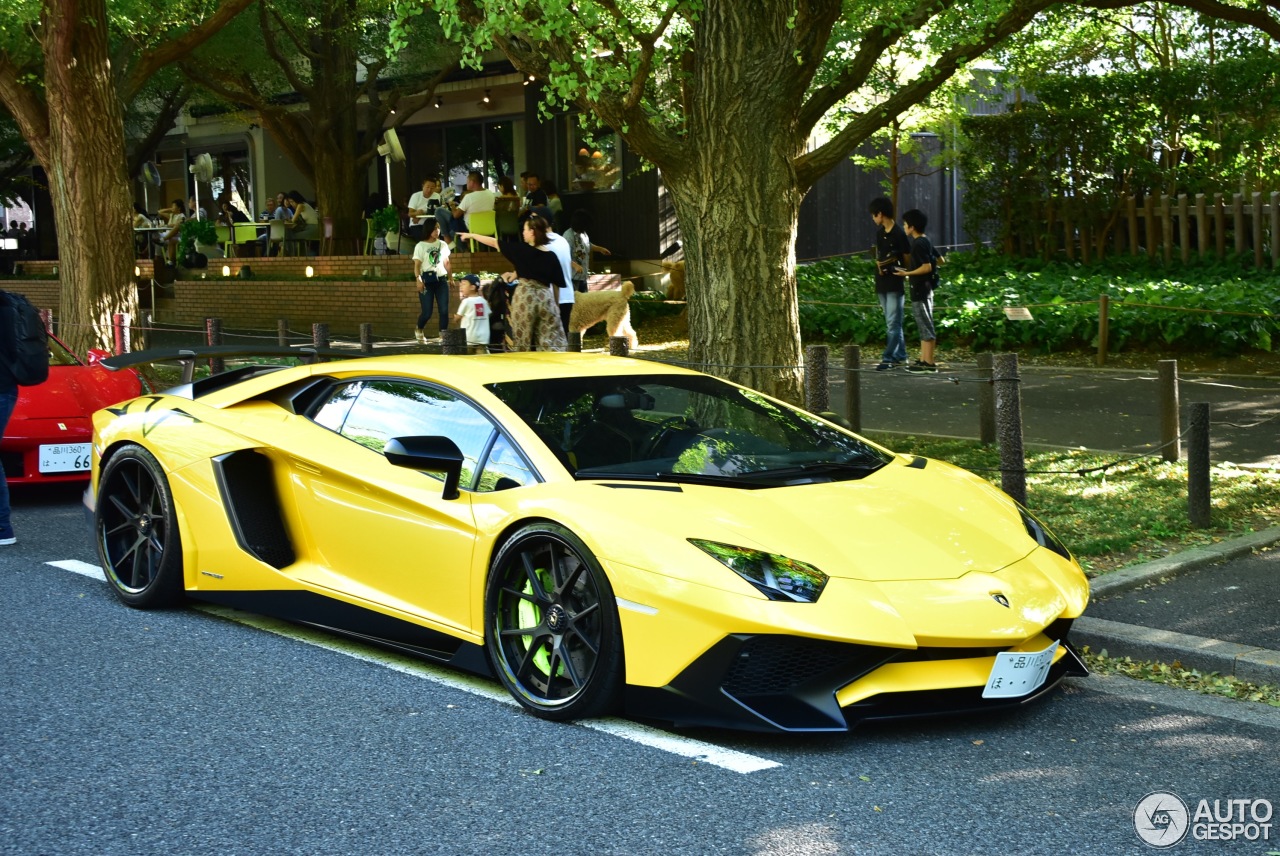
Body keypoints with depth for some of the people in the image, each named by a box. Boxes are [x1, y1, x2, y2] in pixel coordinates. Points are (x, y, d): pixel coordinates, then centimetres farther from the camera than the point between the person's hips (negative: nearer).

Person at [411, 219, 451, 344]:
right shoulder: (420, 246, 0)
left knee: (444, 310, -7)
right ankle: (418, 330, 24)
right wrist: (418, 279, -19)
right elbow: (417, 265, -4)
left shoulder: (442, 244, 12)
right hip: (427, 280, -4)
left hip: (441, 280, 4)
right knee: (427, 312, -5)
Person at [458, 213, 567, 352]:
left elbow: (494, 243, 5)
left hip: (525, 297, -2)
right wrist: (554, 302, 17)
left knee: (523, 340, 7)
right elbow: (557, 283, 5)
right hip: (546, 297, 3)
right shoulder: (551, 256, 4)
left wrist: (471, 235, 17)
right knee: (552, 341, -2)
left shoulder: (521, 249, -4)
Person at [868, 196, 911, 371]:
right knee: (892, 323, 12)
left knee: (893, 324, -7)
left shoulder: (898, 234, -13)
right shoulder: (879, 232, 10)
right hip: (882, 284, 8)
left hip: (895, 284, -8)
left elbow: (908, 258, -8)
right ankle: (900, 356, 19)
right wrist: (879, 263, 2)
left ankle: (888, 358, -9)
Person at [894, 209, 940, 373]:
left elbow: (927, 267, -22)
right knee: (924, 326, 12)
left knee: (925, 326, -7)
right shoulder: (926, 241, 13)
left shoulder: (919, 244, -17)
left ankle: (929, 363, -6)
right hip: (925, 289, 10)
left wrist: (907, 273, -21)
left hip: (920, 290, -10)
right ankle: (923, 360, 16)